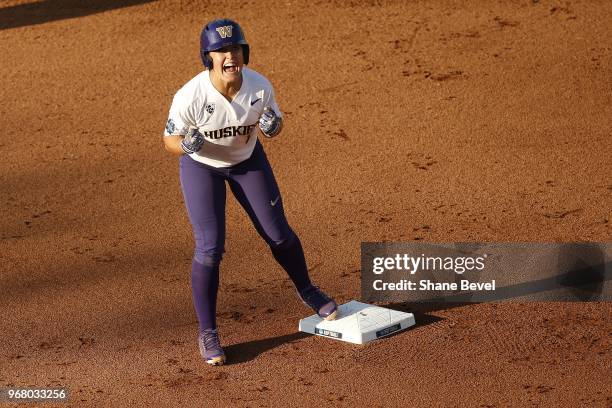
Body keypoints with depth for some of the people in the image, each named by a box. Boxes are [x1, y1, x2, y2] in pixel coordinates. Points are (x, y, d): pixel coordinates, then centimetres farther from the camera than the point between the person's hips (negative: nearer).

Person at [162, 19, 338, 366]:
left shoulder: (260, 86, -26)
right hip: (201, 166, -3)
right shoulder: (190, 96, -33)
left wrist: (273, 125, -31)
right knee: (211, 247, -10)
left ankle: (307, 291, 38)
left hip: (248, 159, 3)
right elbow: (170, 139, -19)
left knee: (278, 233, 9)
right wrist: (186, 144, -41)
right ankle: (207, 333, 5)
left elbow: (275, 123, -7)